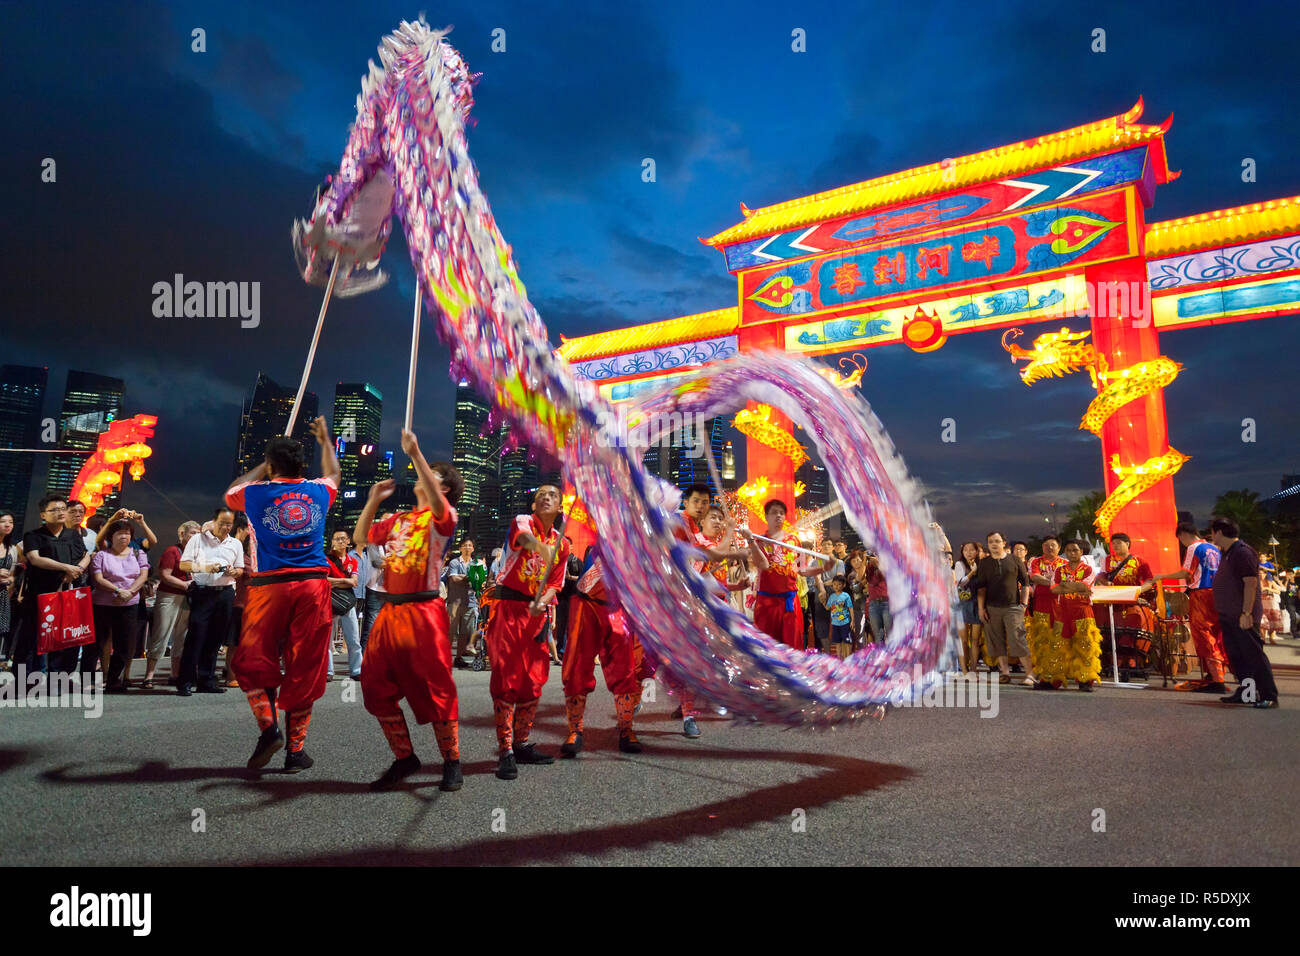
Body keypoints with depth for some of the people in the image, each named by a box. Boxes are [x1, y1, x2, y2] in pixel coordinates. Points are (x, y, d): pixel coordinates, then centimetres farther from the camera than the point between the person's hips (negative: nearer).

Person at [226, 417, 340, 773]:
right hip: (314, 584, 2)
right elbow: (332, 474, 35)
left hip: (270, 586, -2)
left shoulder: (256, 493, 4)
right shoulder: (318, 492, 9)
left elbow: (230, 493, 30)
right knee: (304, 669, 4)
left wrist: (262, 469, 38)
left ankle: (268, 728, -5)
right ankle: (296, 750, 8)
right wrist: (325, 440, 48)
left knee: (252, 662, 12)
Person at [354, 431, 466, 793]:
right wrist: (375, 498, 17)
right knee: (377, 688, 8)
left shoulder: (442, 517, -1)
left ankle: (451, 763, 11)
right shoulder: (397, 520, 19)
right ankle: (404, 758, 21)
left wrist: (415, 453, -27)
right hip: (389, 613, 7)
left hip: (423, 612, -7)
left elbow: (437, 502, -24)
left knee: (434, 690, -3)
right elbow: (360, 537, 25)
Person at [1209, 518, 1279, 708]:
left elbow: (1251, 583, -21)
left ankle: (1269, 696, -3)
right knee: (1235, 656, 13)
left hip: (1243, 618, -10)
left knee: (1254, 656, -7)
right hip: (1228, 617, 10)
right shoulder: (1226, 553, 16)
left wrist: (1246, 613, -25)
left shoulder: (1243, 552, -15)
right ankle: (1245, 692, 21)